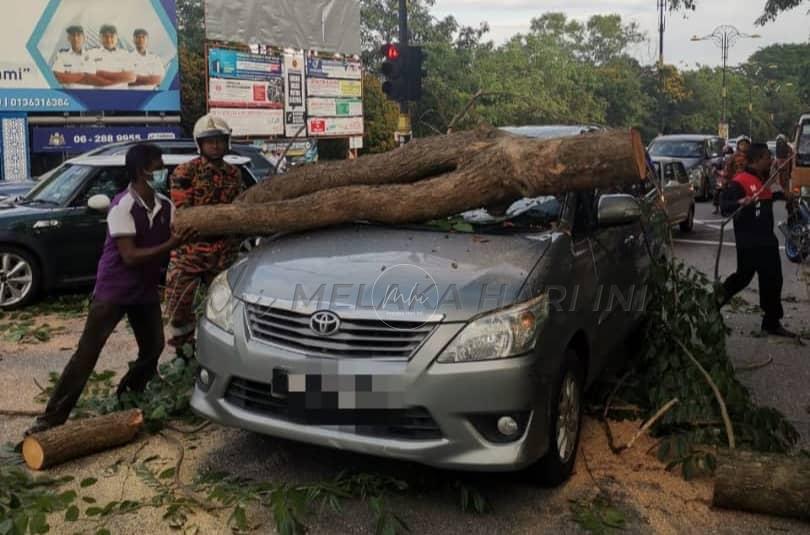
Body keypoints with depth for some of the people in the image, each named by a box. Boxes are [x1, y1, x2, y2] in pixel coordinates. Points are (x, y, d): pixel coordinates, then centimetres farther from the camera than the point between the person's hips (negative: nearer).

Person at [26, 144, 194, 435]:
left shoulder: (166, 206, 0)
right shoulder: (122, 206, -21)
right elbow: (130, 256, -25)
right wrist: (170, 245, -30)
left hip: (146, 291, 6)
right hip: (113, 290, -6)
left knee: (153, 347, 9)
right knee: (86, 354, -5)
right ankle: (52, 418, 3)